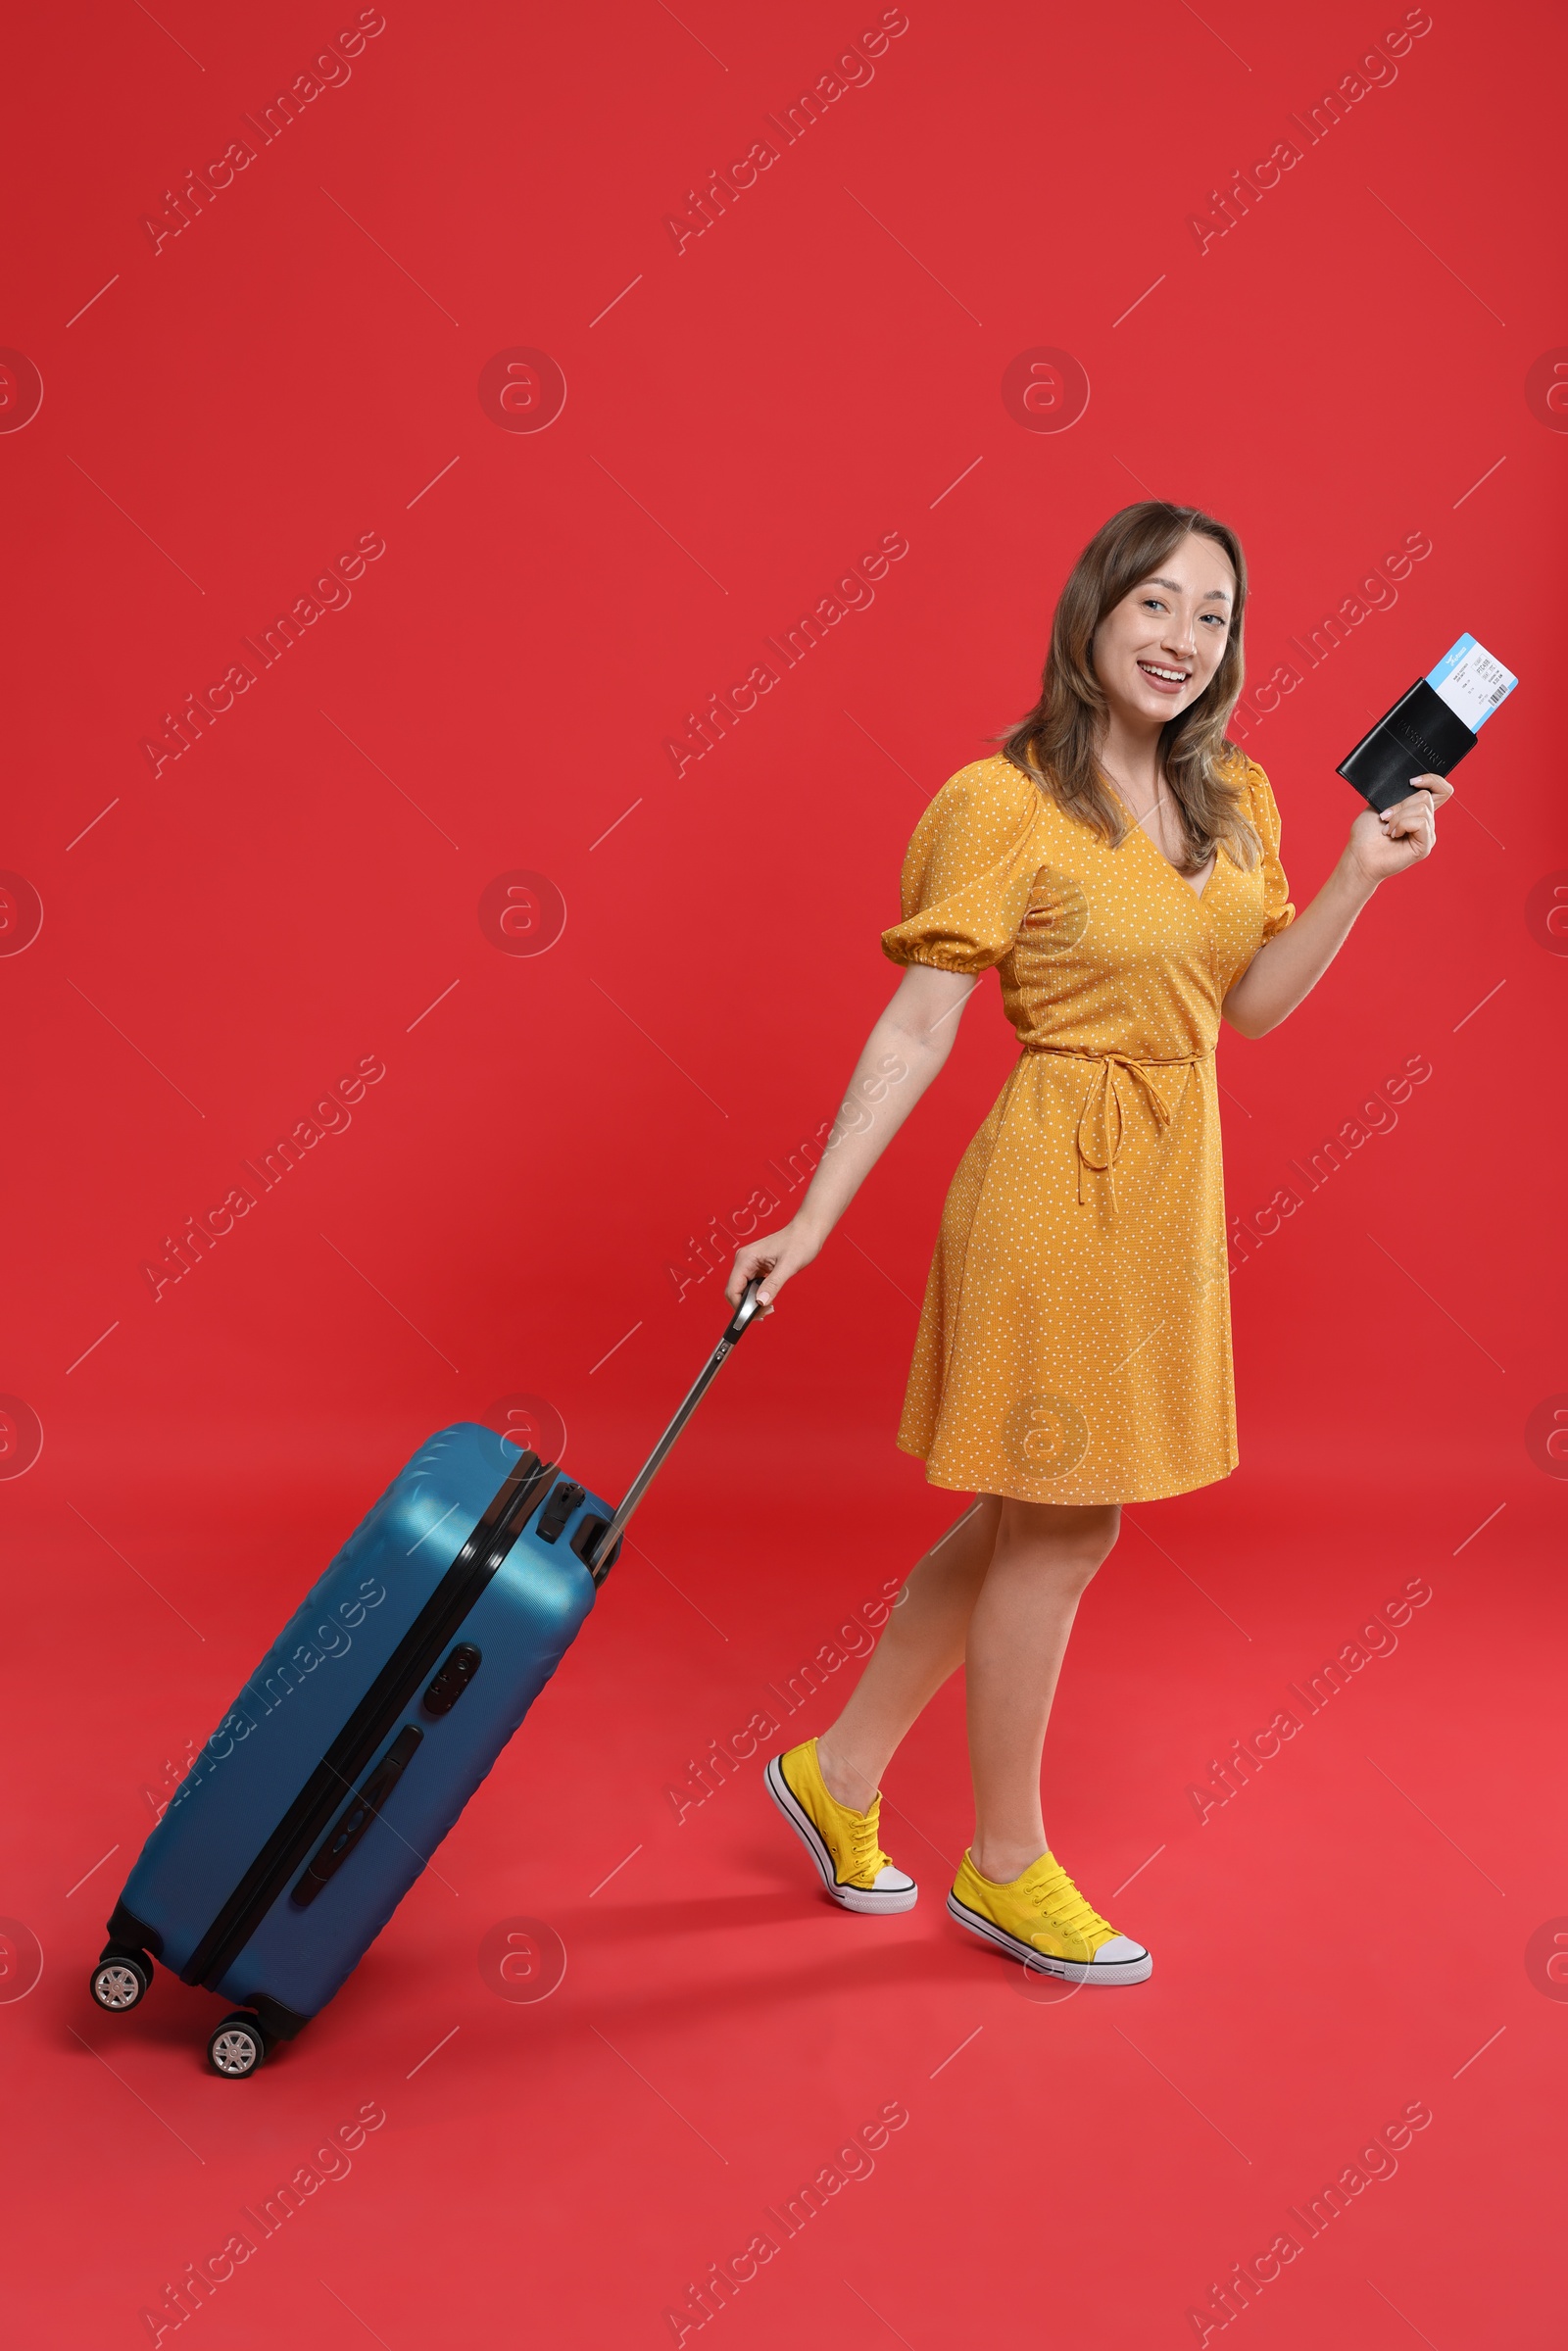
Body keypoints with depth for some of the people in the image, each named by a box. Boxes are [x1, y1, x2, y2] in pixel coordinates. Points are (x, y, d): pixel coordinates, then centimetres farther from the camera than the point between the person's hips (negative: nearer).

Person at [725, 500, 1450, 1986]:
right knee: (1061, 1529, 3)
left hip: (1168, 1182, 8)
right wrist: (810, 1222, -16)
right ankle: (1006, 1869, 24)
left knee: (1030, 1517, 15)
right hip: (1058, 1186, -8)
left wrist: (1362, 876, -2)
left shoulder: (1233, 796, 9)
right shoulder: (1006, 805, -12)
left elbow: (1252, 1005, 10)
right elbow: (915, 1033, -13)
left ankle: (842, 1769, 33)